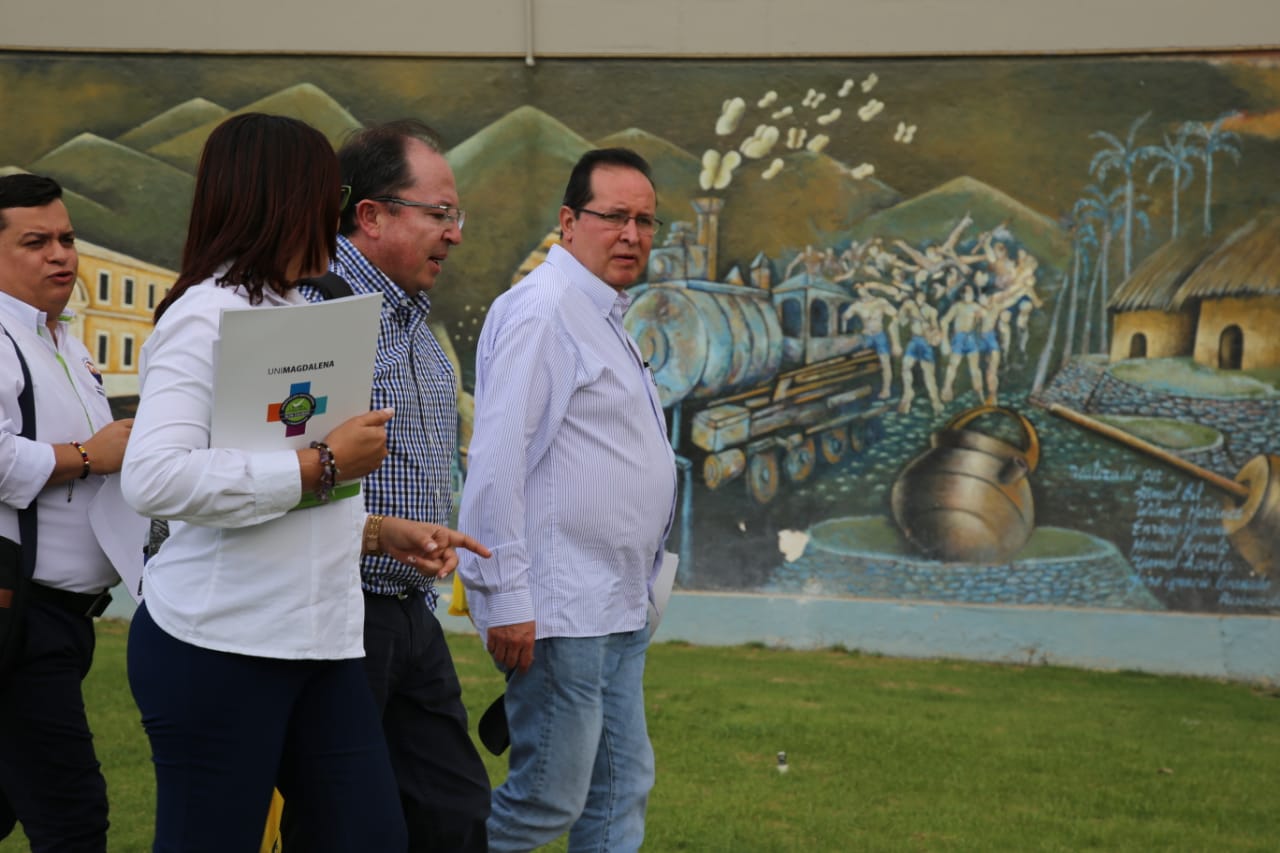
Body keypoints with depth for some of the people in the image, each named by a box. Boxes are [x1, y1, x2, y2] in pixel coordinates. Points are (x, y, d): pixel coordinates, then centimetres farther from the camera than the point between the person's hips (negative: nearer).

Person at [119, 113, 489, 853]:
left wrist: (381, 532, 7)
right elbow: (154, 478, -25)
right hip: (221, 645, -8)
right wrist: (321, 466, -19)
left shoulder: (296, 314, 17)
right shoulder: (208, 315, -11)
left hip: (321, 640, 8)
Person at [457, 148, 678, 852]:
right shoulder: (541, 308, -13)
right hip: (559, 609, -10)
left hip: (616, 608, 10)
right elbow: (497, 458, -20)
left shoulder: (602, 316, 19)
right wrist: (505, 597, -24)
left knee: (620, 791, 12)